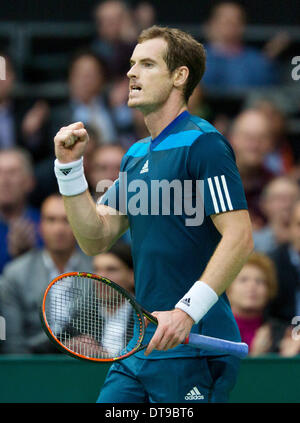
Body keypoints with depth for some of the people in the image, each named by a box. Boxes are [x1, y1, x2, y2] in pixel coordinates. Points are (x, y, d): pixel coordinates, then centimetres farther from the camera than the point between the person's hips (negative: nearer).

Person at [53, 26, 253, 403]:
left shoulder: (202, 143, -10)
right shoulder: (136, 156, 18)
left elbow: (240, 238, -18)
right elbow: (95, 239, 14)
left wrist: (187, 310, -25)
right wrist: (70, 167, 4)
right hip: (140, 346, 8)